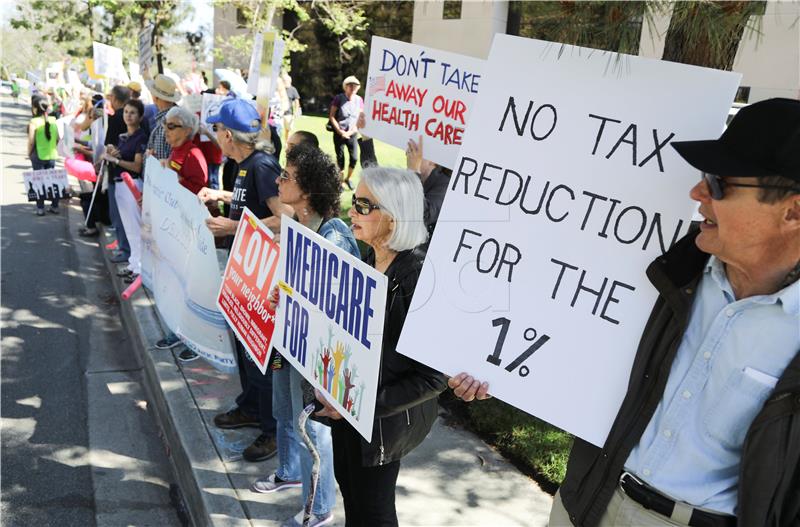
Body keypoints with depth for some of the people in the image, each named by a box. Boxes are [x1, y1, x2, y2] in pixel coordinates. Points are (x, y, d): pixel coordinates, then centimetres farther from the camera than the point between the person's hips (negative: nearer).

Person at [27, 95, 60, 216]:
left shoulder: (34, 122, -13)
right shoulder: (53, 120, 0)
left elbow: (31, 141, -13)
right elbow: (57, 138, 4)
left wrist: (29, 153, 1)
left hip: (38, 155, -4)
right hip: (52, 155, 4)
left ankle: (40, 208, 7)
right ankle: (54, 206, 16)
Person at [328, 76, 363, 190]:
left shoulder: (359, 100, 0)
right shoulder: (339, 98, -7)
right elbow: (331, 116, -6)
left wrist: (351, 132, -8)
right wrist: (340, 131, -11)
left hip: (352, 134, 2)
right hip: (339, 133, -2)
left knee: (354, 158, -2)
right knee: (340, 158, 3)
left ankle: (348, 178, 21)